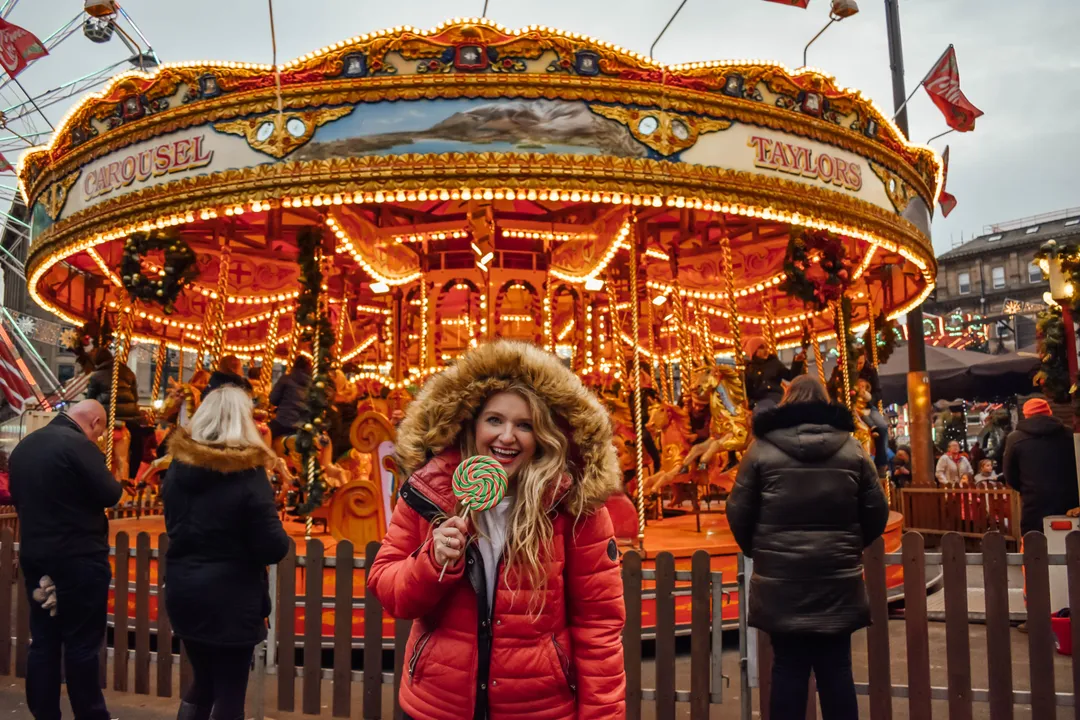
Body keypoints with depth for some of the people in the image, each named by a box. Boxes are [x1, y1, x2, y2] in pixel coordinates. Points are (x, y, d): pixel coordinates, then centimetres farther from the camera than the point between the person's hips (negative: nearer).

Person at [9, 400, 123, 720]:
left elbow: (18, 497, 18)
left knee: (42, 641, 13)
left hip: (34, 555, 8)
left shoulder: (23, 445, 9)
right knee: (82, 644, 2)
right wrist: (116, 483, 4)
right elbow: (110, 494, -16)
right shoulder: (79, 444, -17)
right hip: (78, 559, -8)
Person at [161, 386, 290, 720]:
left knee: (203, 681, 23)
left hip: (183, 592, 6)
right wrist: (279, 536, 2)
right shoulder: (248, 474, -19)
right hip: (231, 598, -6)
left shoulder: (177, 467, -1)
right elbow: (273, 549, -18)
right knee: (229, 691, 8)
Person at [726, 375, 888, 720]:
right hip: (838, 578, 2)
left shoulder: (762, 448, -5)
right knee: (836, 668, 10)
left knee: (788, 667, 7)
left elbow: (739, 514, -4)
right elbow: (876, 514, 3)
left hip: (780, 578, -1)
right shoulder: (852, 448, 1)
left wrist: (757, 550, 14)